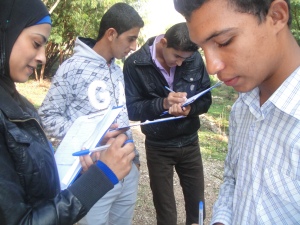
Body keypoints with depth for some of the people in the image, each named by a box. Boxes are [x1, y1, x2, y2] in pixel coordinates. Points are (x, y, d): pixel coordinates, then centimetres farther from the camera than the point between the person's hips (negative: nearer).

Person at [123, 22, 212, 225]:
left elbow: (206, 99, -2)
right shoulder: (135, 64, -16)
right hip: (158, 147, -2)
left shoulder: (195, 59, -10)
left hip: (190, 142, 2)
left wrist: (189, 108, -23)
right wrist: (162, 103, -29)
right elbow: (131, 109, -14)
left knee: (197, 204, 16)